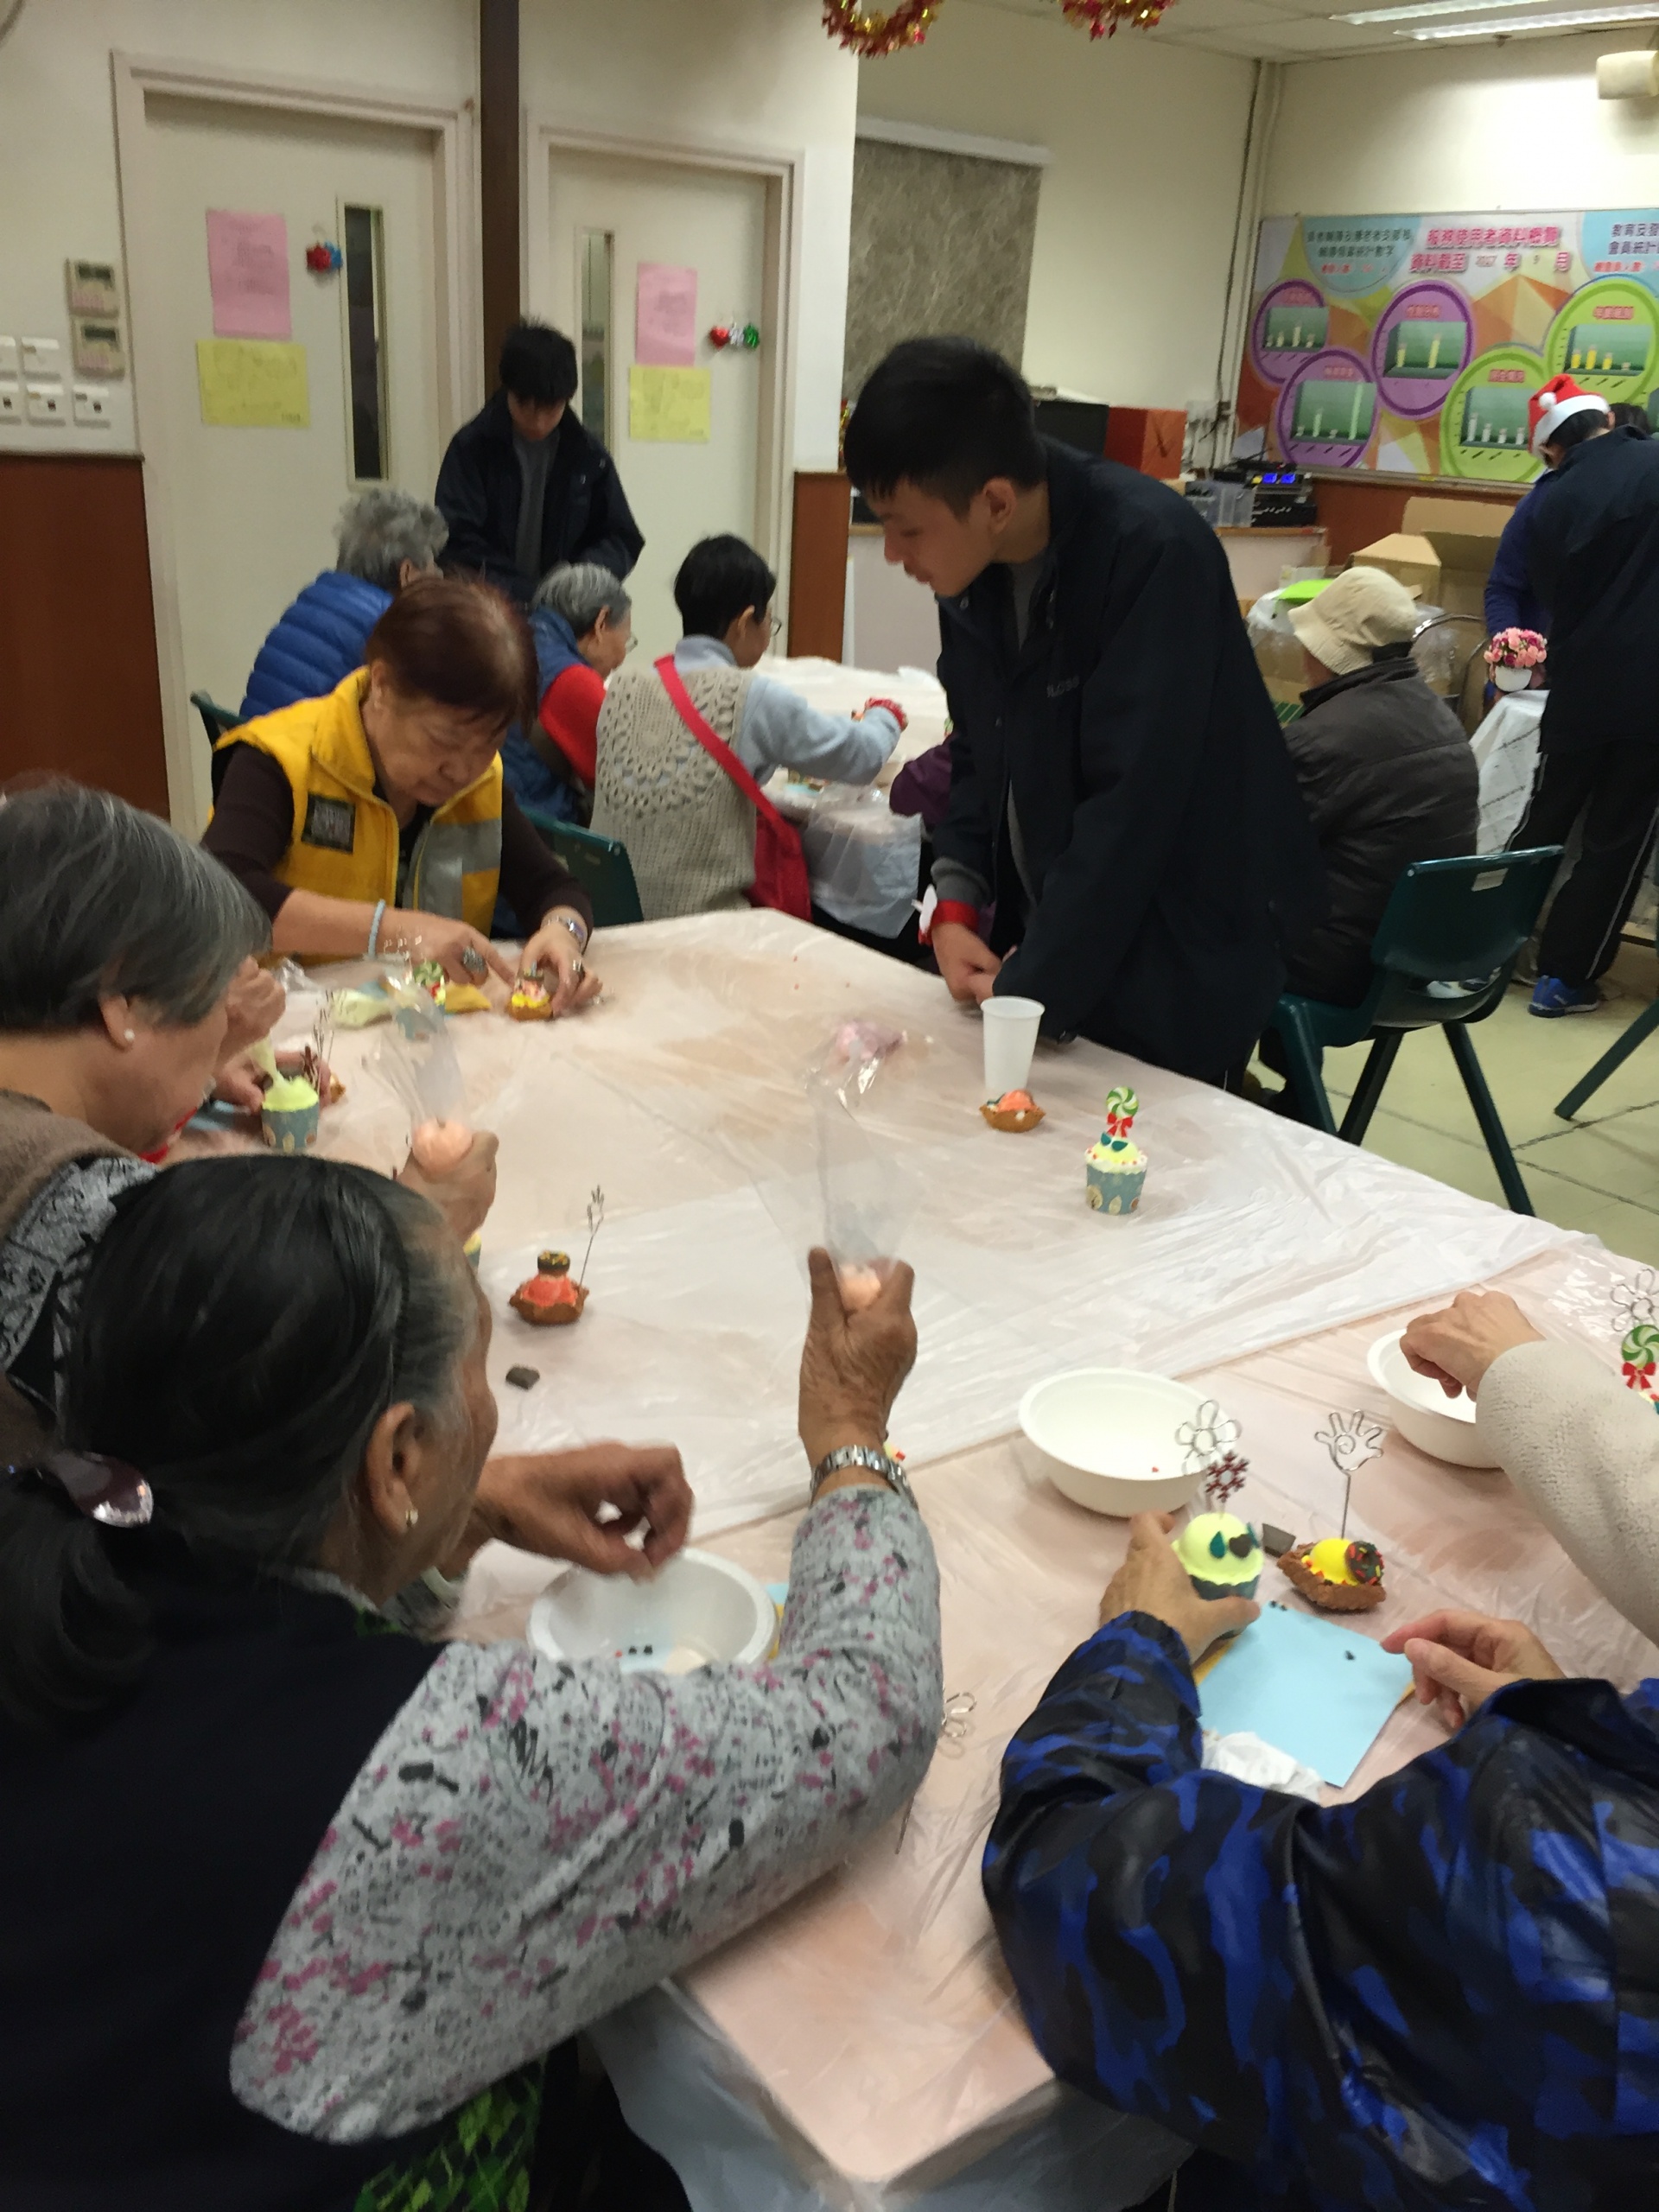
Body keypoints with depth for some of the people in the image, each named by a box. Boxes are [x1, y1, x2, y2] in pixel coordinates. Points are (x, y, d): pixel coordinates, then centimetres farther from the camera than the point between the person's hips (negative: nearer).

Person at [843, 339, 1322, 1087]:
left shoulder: (1154, 554, -25)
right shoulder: (972, 563, -3)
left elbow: (1130, 806, -26)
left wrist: (1031, 990, -21)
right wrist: (956, 905, -2)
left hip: (1179, 962, -6)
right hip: (1049, 940, 6)